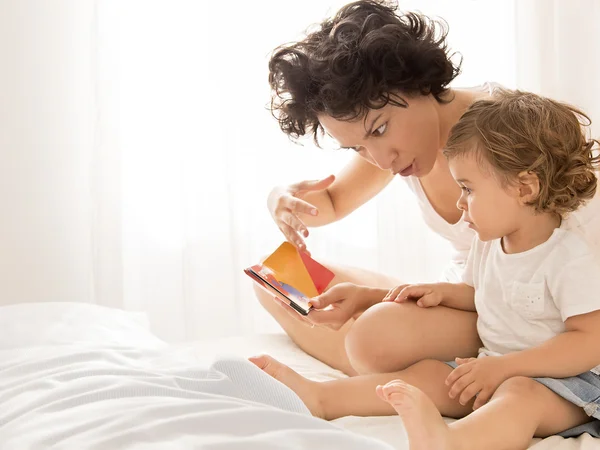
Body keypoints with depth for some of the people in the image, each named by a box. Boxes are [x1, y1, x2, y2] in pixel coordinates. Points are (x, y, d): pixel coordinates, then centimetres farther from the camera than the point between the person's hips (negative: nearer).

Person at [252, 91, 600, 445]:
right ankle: (318, 398, -16)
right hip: (494, 367, 9)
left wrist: (502, 366, -27)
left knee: (520, 394, -39)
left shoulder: (570, 258, -18)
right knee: (428, 373, -10)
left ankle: (446, 440, -69)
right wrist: (443, 292, 6)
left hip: (565, 376, -9)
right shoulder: (489, 243, 10)